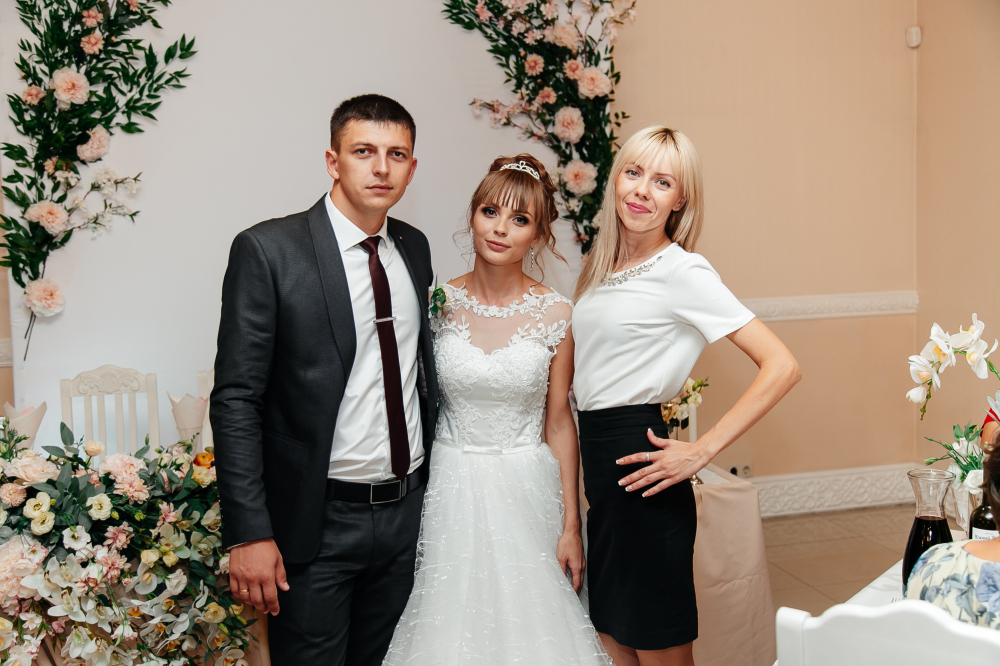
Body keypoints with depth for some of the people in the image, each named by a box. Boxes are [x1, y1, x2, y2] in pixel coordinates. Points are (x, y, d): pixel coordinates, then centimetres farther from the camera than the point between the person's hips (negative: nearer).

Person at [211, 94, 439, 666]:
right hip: (318, 521, -5)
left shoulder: (415, 248, 7)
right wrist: (249, 533, -18)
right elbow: (236, 399, -14)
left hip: (407, 507, 6)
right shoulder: (269, 250, -12)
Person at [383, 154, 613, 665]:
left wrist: (571, 526, 0)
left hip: (528, 488, 0)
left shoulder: (555, 315, -5)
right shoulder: (438, 304, -4)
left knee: (529, 623, 7)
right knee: (452, 621, 8)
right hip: (452, 490, 1)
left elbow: (559, 422, 0)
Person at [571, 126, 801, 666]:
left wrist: (700, 451, -18)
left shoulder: (683, 272, -12)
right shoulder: (603, 267, 10)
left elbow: (781, 367, -19)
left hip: (638, 462, -7)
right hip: (599, 466, 7)